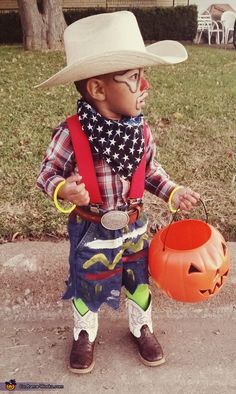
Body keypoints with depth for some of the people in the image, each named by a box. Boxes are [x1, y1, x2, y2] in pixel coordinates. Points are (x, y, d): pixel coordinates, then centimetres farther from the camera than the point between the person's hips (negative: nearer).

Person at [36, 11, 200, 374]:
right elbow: (47, 173, -13)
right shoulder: (71, 134, -25)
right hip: (91, 231, -3)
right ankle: (85, 334, 47)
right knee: (86, 285, 18)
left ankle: (142, 328, 50)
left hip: (134, 227, 4)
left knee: (139, 280, 21)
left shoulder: (141, 130, -11)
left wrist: (172, 192, -9)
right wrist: (63, 191, -34)